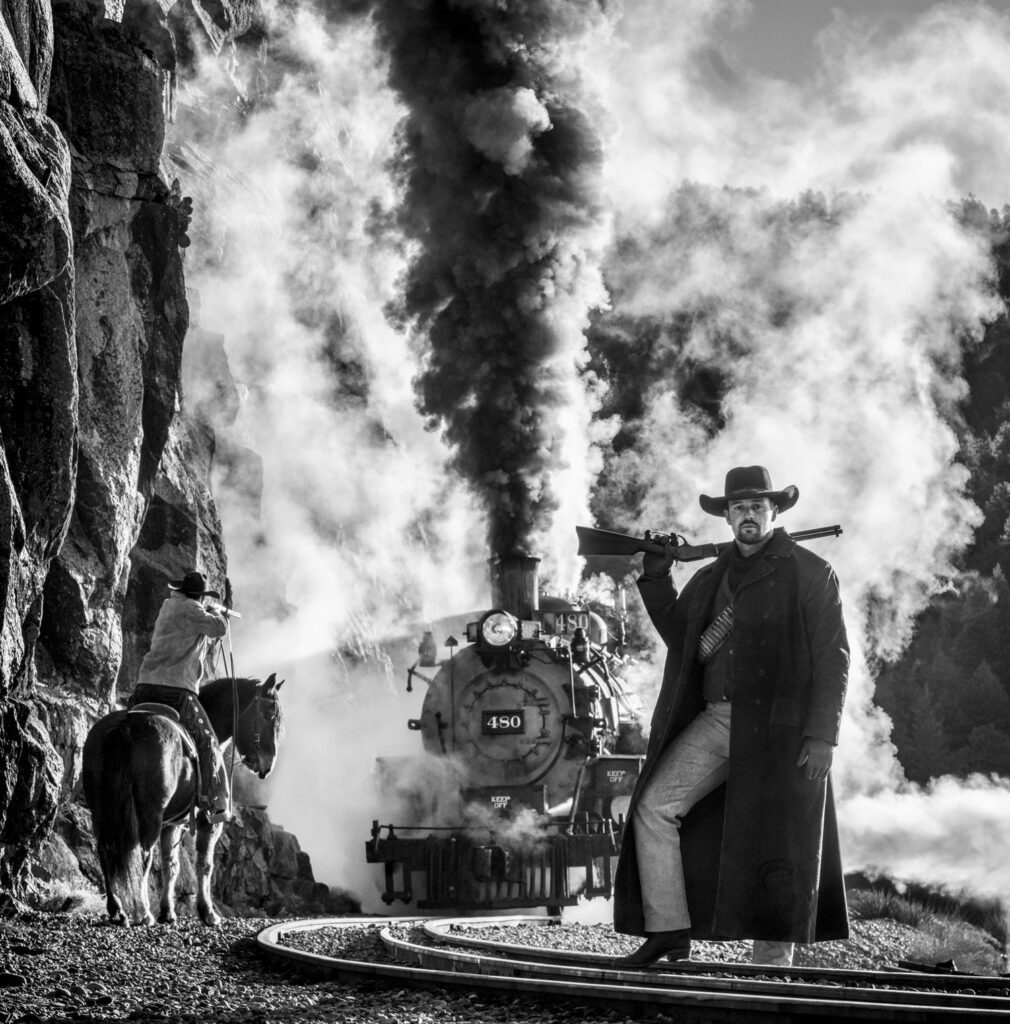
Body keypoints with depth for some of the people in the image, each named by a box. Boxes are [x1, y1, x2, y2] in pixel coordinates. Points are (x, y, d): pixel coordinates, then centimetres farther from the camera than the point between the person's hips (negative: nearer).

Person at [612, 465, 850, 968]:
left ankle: (773, 965, 6)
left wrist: (822, 737, -12)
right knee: (653, 807, -7)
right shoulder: (710, 577, 17)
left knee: (776, 847, -2)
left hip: (779, 729, -5)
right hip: (715, 720, 5)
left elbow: (833, 659, -4)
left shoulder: (812, 574, 0)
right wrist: (656, 577, 5)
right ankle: (668, 930, -1)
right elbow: (678, 635, 16)